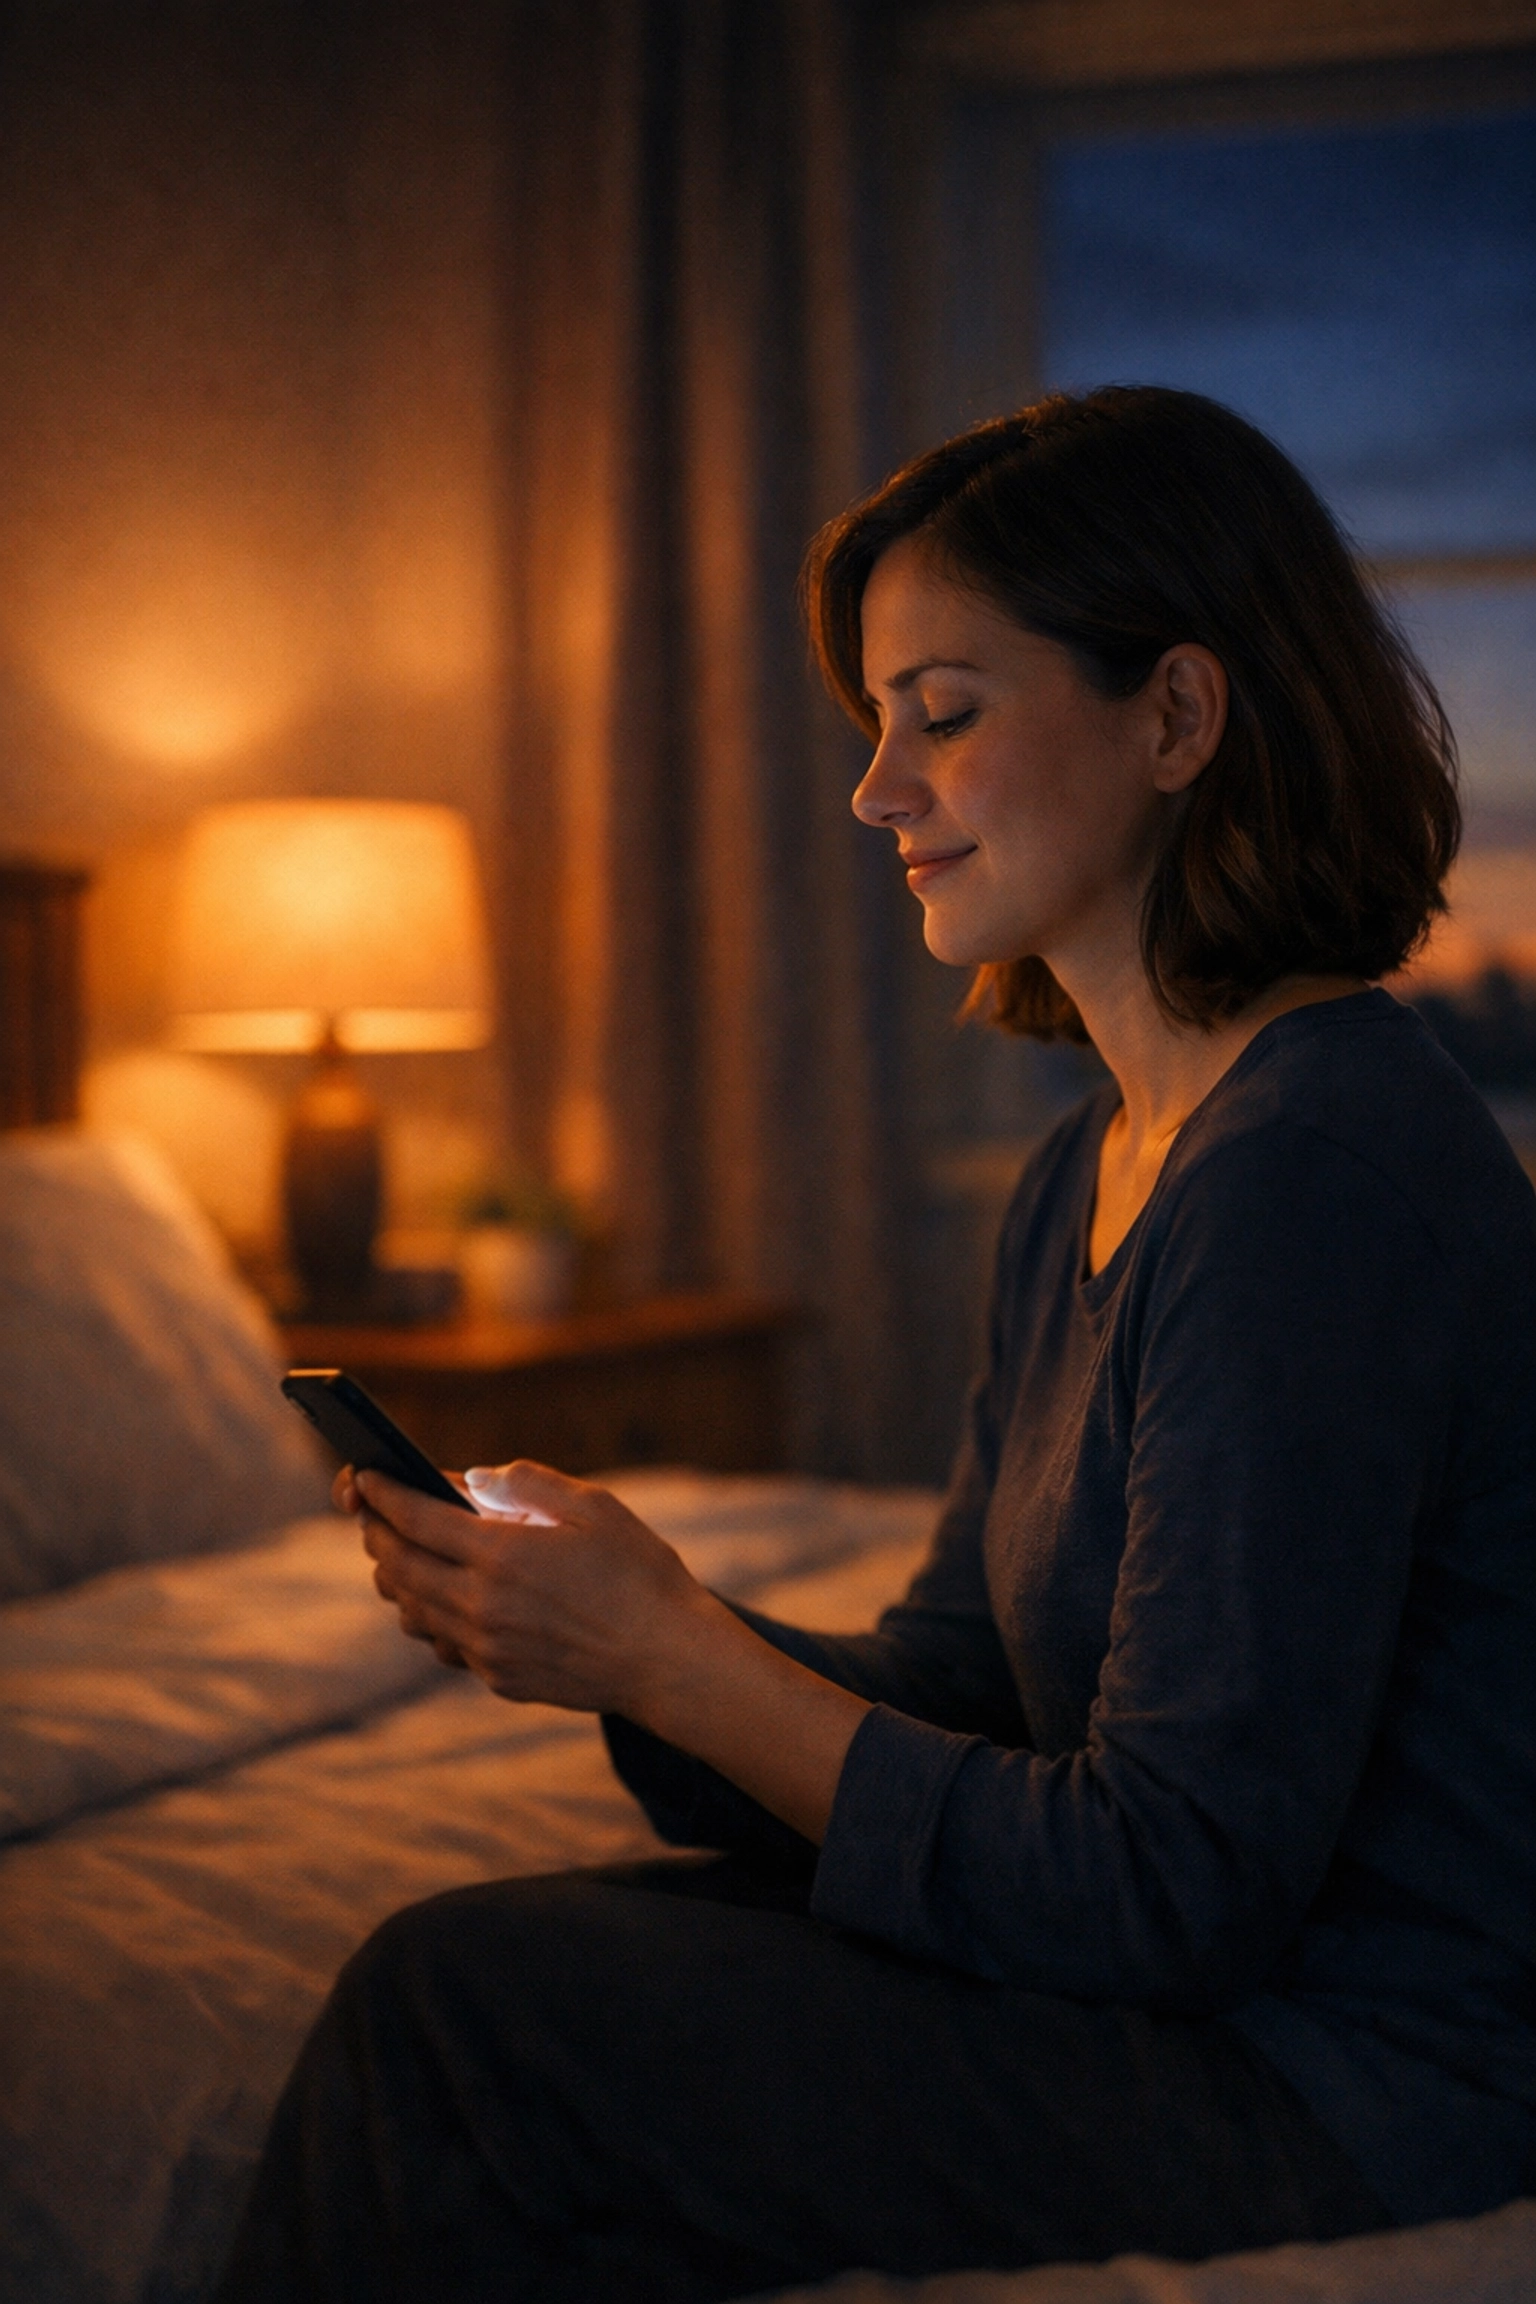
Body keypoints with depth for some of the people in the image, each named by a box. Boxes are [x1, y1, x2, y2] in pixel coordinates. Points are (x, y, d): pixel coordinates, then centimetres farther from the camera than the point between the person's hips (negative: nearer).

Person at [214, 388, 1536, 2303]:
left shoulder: (1315, 1173, -23)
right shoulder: (1091, 1172, 9)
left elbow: (1174, 1893, -23)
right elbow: (955, 1685, 12)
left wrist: (667, 1657, -18)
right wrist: (601, 1624, -5)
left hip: (1351, 2094, -9)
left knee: (463, 2013, -12)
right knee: (478, 1974, 1)